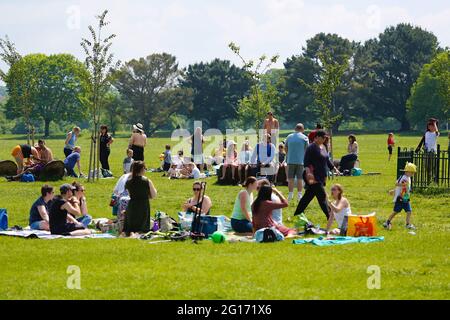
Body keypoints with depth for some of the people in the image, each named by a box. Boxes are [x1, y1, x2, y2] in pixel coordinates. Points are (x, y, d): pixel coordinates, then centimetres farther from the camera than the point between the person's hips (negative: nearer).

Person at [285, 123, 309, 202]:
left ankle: (290, 195, 6)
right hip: (300, 161, -2)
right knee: (300, 179, 3)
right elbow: (307, 149, 0)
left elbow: (286, 149, 15)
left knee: (291, 179, 6)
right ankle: (299, 195, 3)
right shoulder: (304, 138, -1)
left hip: (290, 161, 2)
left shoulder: (289, 137, 8)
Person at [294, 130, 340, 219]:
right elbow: (306, 161, -19)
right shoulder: (311, 148, -11)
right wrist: (308, 171, -32)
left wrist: (334, 168, 24)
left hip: (321, 177, 9)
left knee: (308, 196, 12)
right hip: (314, 177, -9)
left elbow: (327, 161, 26)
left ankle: (296, 215, 19)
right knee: (322, 195, -9)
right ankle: (329, 216, -9)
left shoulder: (323, 147, 16)